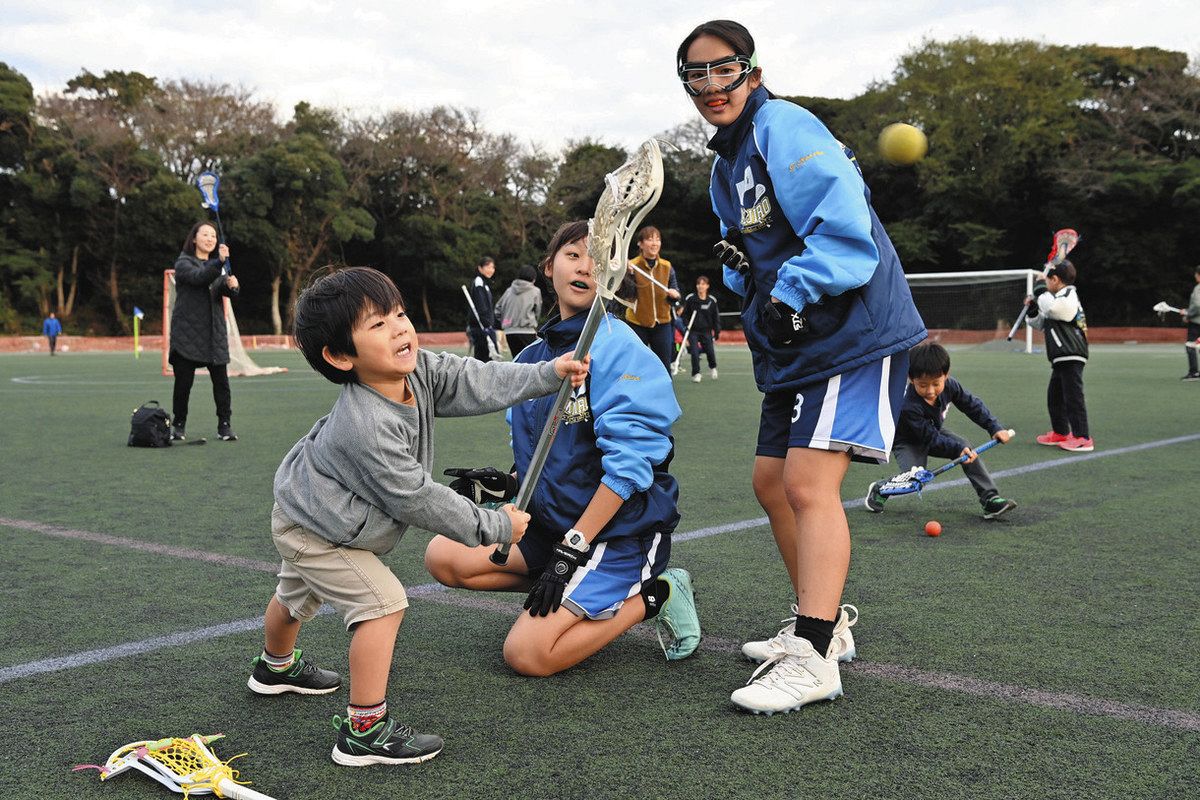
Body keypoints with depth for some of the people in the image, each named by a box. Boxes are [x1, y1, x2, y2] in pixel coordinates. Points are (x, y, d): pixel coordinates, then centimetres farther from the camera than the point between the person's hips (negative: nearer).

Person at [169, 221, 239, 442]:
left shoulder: (217, 265, 17)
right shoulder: (184, 263, 0)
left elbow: (228, 291, 2)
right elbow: (199, 277, -22)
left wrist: (232, 285, -22)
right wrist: (219, 262, -38)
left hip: (214, 333, 4)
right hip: (187, 333, -4)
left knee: (221, 381, -2)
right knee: (183, 382, 0)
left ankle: (225, 426, 2)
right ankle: (179, 425, 15)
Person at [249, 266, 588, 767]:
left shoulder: (419, 372, -18)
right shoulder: (367, 428, -40)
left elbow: (477, 382, -10)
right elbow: (416, 499, -33)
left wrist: (548, 374, -15)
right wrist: (494, 526, -23)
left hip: (307, 508, 10)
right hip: (316, 527, -10)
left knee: (296, 597, 33)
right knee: (383, 603, -19)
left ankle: (276, 667, 61)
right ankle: (364, 733, -12)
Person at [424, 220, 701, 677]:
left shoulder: (618, 348, -15)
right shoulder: (532, 357, 9)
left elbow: (627, 466, -21)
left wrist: (572, 549, -21)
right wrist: (507, 486, -2)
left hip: (621, 529, -8)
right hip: (553, 519, 8)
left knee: (526, 653, -18)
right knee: (444, 556, -6)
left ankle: (652, 596, 1)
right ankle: (585, 595, 4)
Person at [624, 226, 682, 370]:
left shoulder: (667, 267, 3)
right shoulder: (633, 265, -7)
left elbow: (675, 291, 10)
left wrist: (674, 294, -13)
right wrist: (629, 274, -31)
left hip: (662, 324, 3)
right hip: (637, 324, -3)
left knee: (664, 367, 4)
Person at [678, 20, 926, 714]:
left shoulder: (784, 128, -12)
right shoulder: (725, 168, 17)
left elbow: (844, 224, -23)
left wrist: (790, 295, -22)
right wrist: (738, 265, 1)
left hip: (854, 331, -10)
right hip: (794, 344, 10)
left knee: (808, 482, -17)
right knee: (773, 482, 12)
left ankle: (813, 659, -13)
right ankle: (826, 622, 27)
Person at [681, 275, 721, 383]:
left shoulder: (712, 301, 0)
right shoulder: (690, 299, -5)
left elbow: (716, 317, 8)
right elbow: (684, 315, 0)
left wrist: (717, 331, 5)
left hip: (706, 331, 1)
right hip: (693, 330, -1)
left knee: (710, 351, -2)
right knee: (695, 352, -11)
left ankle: (712, 368, 29)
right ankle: (696, 374, 5)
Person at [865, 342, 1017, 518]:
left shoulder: (949, 386, -22)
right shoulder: (909, 407, -38)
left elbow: (972, 405, -7)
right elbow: (931, 438, -30)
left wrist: (995, 427, -13)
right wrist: (958, 449, -37)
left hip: (934, 432, 6)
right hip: (908, 442, -6)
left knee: (967, 448, -15)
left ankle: (990, 499, -11)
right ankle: (880, 489, 5)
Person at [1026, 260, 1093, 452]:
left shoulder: (1068, 295, -9)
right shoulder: (1058, 299, 22)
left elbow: (1051, 308, -29)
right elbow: (1039, 324, 26)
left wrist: (1040, 289, -14)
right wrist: (1032, 308, 10)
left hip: (1071, 357, -11)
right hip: (1062, 358, 11)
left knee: (1073, 396, -11)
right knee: (1054, 396, 17)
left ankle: (1082, 438, -11)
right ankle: (1060, 433, 27)